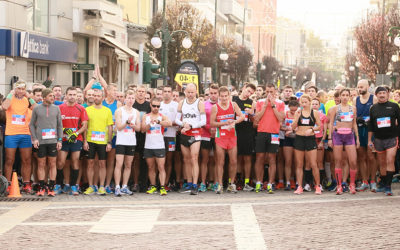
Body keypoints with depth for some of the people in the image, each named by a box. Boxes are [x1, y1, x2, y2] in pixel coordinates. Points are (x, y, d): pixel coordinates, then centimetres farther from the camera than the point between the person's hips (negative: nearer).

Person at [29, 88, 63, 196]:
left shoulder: (56, 108, 9)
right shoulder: (36, 109, 5)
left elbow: (60, 125, 11)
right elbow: (31, 124, 7)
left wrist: (60, 140, 3)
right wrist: (34, 138, -3)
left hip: (53, 141, 1)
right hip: (40, 142, -1)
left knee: (52, 164, 1)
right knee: (41, 164, 2)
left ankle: (51, 188, 6)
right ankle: (41, 188, 8)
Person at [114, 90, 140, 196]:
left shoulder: (136, 112, 10)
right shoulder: (119, 111, -2)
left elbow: (138, 128, 6)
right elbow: (118, 127, -8)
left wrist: (131, 124, -13)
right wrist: (127, 122, -23)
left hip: (131, 142, 4)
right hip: (121, 141, -4)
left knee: (128, 165, 7)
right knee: (119, 164, -9)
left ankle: (124, 186, 13)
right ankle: (117, 187, -8)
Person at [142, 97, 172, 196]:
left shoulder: (162, 117, 2)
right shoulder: (145, 117, 9)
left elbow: (169, 123, -18)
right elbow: (143, 129, -2)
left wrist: (158, 121, -30)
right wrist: (150, 123, -20)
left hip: (159, 146, -2)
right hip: (148, 146, 2)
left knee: (161, 167, -7)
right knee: (151, 168, 9)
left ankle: (162, 187, -9)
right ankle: (153, 186, 19)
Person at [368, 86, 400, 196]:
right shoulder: (373, 108, 8)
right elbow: (370, 125, 13)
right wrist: (369, 140, 10)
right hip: (378, 139, 3)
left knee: (390, 161, -14)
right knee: (382, 163, 10)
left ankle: (388, 186, -13)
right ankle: (383, 184, 21)